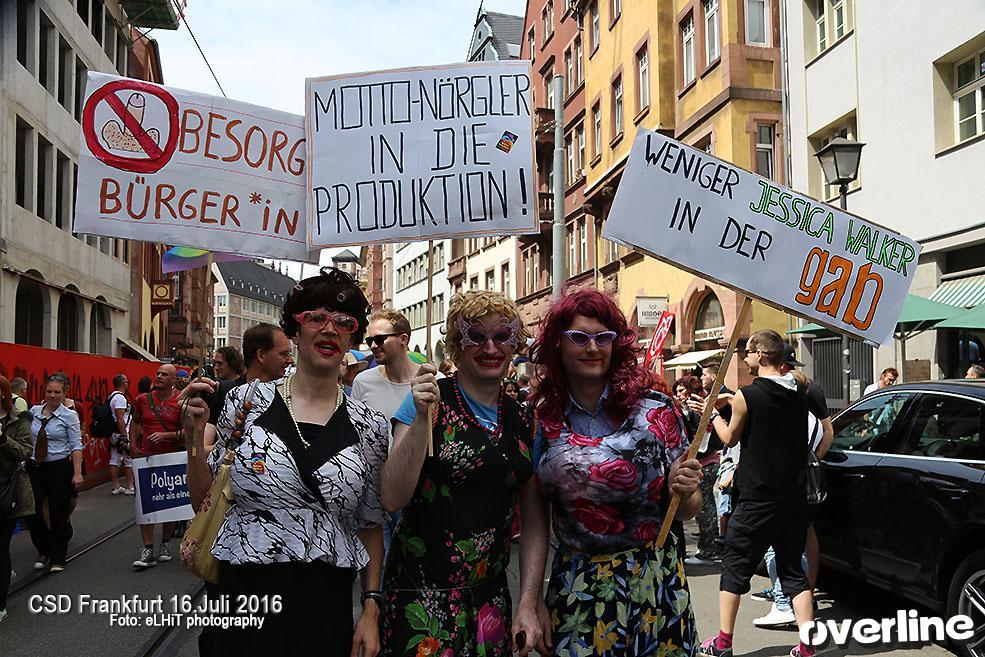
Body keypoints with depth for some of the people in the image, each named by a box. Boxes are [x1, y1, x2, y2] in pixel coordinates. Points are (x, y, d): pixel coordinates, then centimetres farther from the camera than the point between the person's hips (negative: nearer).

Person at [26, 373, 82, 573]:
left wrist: (77, 473, -13)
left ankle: (58, 558, 20)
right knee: (32, 513, -2)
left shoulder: (69, 415, -5)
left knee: (58, 515, 4)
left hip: (59, 468, -3)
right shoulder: (34, 412, 5)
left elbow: (76, 446, -7)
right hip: (35, 467, 3)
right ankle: (44, 551, 23)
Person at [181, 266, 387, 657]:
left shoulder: (369, 427, -1)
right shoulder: (247, 401, -3)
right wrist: (195, 436, -9)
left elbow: (371, 525, 7)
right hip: (244, 596, 0)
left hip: (327, 609, 1)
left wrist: (371, 609, 1)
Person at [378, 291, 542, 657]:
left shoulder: (524, 421, 4)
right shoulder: (429, 399, -8)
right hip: (421, 595, -4)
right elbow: (392, 499, -15)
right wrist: (422, 417, -23)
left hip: (492, 596, 4)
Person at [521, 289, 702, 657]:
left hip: (655, 584, 0)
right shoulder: (542, 420, -1)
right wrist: (527, 603, -8)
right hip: (575, 592, 1)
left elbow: (686, 511, 2)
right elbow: (534, 523, 0)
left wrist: (684, 492, -19)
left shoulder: (655, 410, -5)